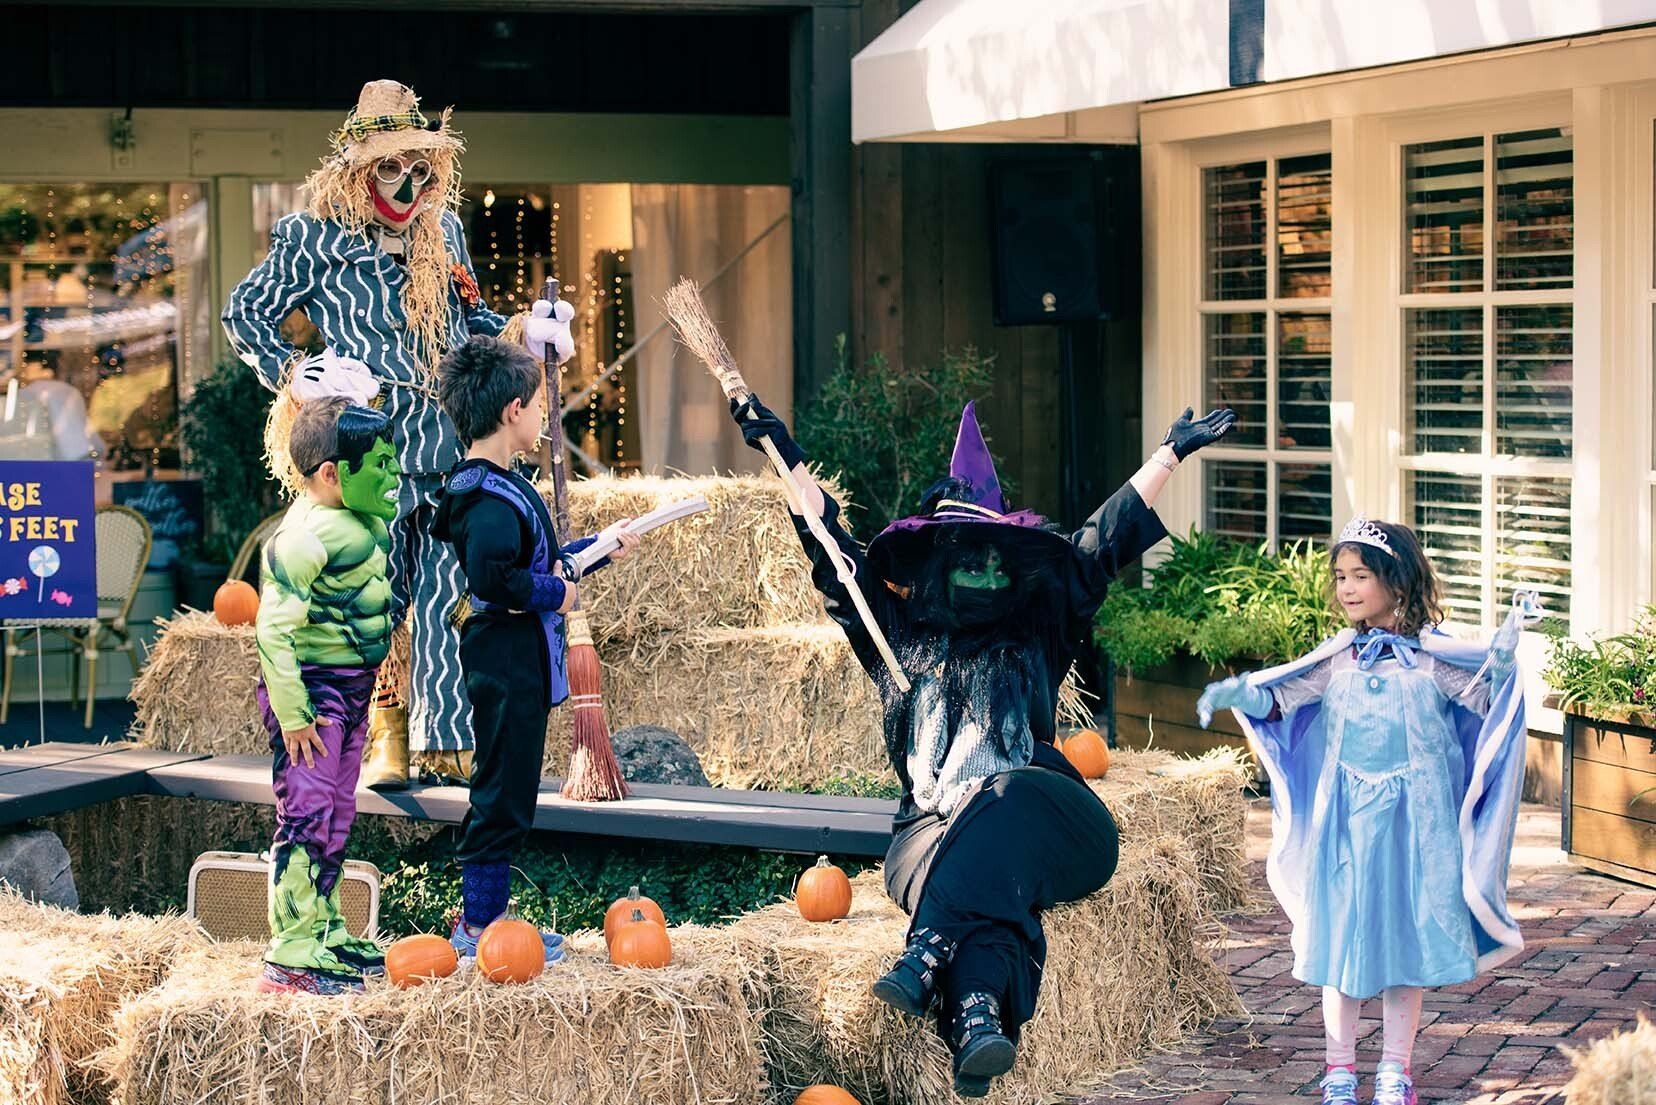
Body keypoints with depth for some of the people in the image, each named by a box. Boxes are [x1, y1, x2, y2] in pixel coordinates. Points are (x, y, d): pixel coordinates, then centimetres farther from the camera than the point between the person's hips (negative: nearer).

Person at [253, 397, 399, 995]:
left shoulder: (364, 520, 7)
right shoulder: (303, 537, -22)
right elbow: (274, 629, -23)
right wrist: (293, 713, -23)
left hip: (351, 691, 10)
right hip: (311, 692, -10)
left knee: (337, 816, 16)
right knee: (307, 816, -9)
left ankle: (325, 934, 27)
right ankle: (290, 956, -6)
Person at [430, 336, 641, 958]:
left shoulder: (497, 487, 13)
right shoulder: (493, 497, -20)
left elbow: (535, 564, 23)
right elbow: (491, 577, -33)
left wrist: (601, 550, 24)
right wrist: (555, 593, -20)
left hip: (511, 662, 11)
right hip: (508, 665, -11)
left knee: (502, 791, 17)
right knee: (505, 794, -4)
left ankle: (480, 918, 25)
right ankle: (479, 925, 3)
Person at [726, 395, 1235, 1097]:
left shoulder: (1036, 632, 22)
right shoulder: (900, 631, 22)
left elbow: (1108, 539, 24)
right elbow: (830, 545, 24)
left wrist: (1172, 453, 26)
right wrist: (784, 452, 24)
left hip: (1037, 818, 0)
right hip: (932, 827, 0)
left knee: (1003, 803, -38)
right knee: (992, 881, -37)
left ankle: (929, 957, -52)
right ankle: (979, 1019, -61)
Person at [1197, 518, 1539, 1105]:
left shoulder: (1433, 655, -1)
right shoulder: (1337, 658, 3)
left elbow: (1490, 696, -4)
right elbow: (1279, 698, 0)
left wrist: (1507, 644, -19)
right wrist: (1236, 693, -19)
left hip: (1414, 819, -1)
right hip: (1345, 819, 1)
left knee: (1405, 936, 6)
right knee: (1343, 937, 3)